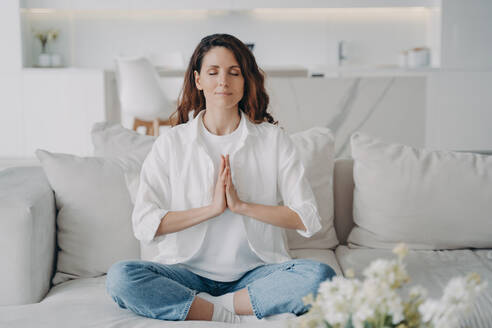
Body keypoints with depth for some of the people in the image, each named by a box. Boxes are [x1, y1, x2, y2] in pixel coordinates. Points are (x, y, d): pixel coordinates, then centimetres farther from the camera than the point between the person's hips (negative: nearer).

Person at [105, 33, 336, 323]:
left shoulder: (273, 139, 3)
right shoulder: (172, 143, 3)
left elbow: (308, 219, -5)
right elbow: (145, 225, -7)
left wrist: (240, 205, -13)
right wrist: (212, 208, -14)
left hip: (255, 271, 0)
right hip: (189, 272, 0)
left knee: (321, 276, -28)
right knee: (121, 276, -27)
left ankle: (202, 306, -20)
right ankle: (228, 315, -22)